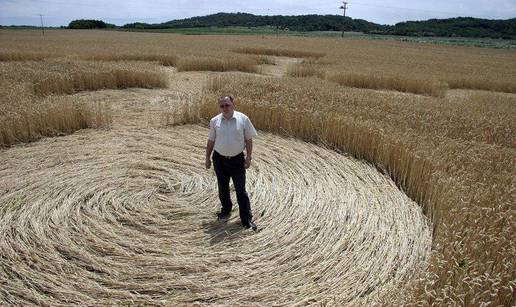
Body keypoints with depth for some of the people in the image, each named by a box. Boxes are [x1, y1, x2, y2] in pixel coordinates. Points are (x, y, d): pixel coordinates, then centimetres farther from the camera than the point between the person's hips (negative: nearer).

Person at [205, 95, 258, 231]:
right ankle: (226, 211, 39)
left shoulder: (243, 119, -7)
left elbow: (249, 140, -3)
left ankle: (247, 219, 9)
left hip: (237, 159, -2)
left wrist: (249, 157, -7)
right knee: (223, 188, 16)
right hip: (219, 159, 3)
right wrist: (207, 157, 9)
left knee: (241, 190, 0)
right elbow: (211, 141, 8)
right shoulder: (215, 121, -1)